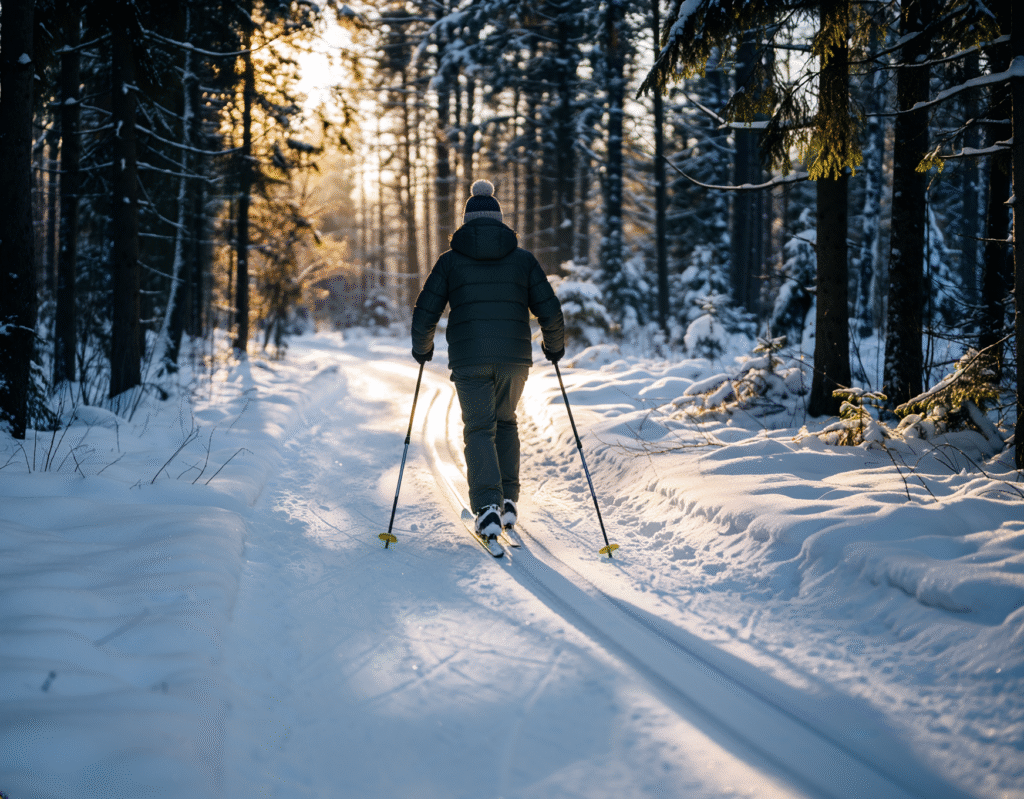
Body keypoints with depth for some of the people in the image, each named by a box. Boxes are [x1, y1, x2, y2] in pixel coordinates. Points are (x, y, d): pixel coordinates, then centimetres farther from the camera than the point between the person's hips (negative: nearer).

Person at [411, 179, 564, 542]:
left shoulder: (450, 260, 6)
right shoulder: (522, 258, 9)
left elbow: (425, 313, 3)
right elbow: (550, 311, 6)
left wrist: (422, 349, 21)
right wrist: (554, 346, 23)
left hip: (469, 360, -2)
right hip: (515, 357, 2)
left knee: (479, 430, 4)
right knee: (506, 422, 21)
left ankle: (487, 507, -12)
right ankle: (508, 500, 16)